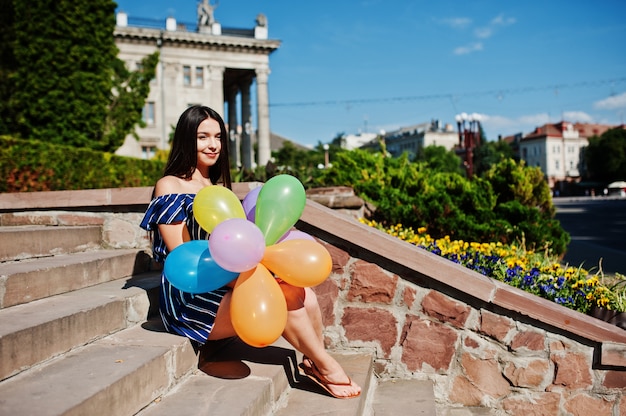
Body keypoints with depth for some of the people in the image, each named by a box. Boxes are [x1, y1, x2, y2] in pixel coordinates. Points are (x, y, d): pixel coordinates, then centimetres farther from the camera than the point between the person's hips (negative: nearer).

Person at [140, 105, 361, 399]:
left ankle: (314, 365, 2)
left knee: (304, 295, -15)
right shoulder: (170, 187, -5)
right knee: (285, 299, -23)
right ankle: (327, 367, -3)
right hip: (190, 299, -7)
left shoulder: (216, 187, 18)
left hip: (226, 286, 7)